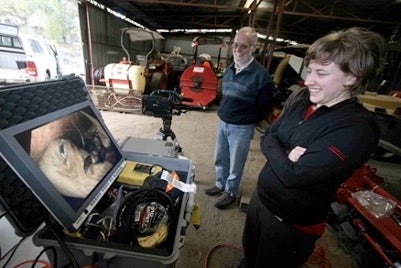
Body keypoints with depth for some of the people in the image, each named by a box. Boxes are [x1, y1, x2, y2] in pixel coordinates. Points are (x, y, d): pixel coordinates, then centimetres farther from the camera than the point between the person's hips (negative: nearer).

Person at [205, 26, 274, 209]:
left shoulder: (261, 75, -15)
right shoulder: (229, 69, 6)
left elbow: (264, 107, -8)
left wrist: (248, 123, -1)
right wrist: (222, 112, 13)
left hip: (241, 128, -6)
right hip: (222, 122, 7)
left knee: (235, 164, 10)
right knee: (220, 158, 19)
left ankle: (230, 192, 31)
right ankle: (220, 184, 41)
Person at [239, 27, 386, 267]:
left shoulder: (358, 128, -25)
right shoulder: (304, 100, -3)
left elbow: (292, 175, -30)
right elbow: (267, 137, 0)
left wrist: (274, 149, -13)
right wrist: (285, 154, -19)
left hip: (291, 223, -6)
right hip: (260, 197, 6)